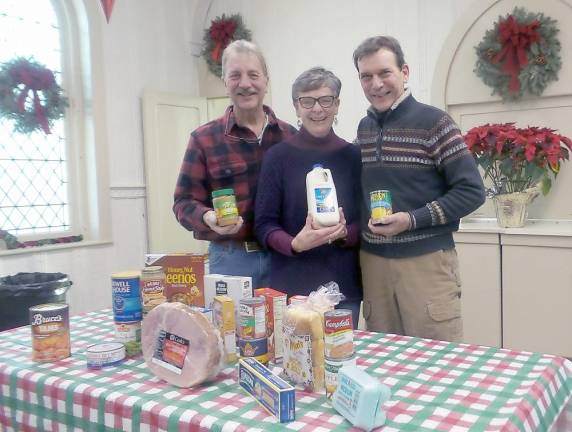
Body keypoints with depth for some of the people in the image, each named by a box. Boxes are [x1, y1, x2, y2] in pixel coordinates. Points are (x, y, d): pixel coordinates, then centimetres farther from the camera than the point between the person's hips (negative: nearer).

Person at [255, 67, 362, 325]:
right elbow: (264, 225, -2)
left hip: (344, 285, 2)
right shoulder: (278, 156, -2)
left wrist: (344, 233, -15)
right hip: (291, 286, -2)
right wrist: (295, 244, -22)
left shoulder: (352, 156, 4)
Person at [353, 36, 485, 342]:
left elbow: (472, 191, -10)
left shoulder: (433, 122, -6)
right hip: (373, 260, 5)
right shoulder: (363, 128, 10)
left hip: (426, 260, -4)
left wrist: (412, 220, -18)